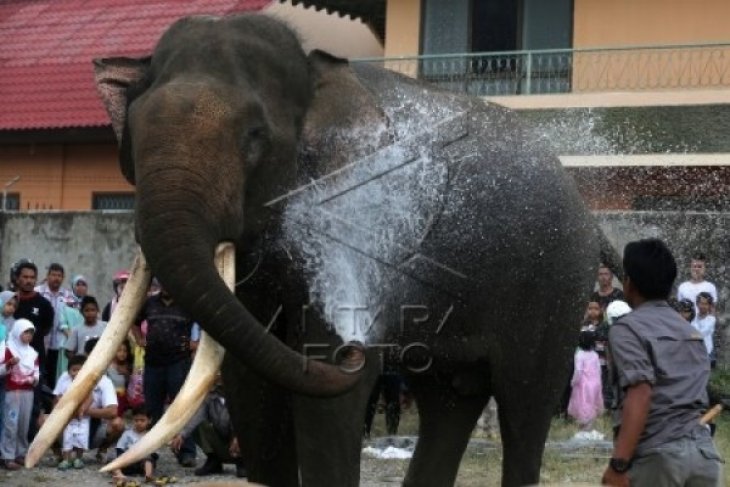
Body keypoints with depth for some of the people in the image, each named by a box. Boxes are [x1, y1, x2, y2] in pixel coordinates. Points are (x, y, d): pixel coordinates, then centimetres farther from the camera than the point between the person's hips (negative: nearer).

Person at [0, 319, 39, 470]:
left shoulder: (33, 353, 12)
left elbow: (37, 370, 15)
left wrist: (36, 378, -6)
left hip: (28, 392, 6)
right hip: (12, 392, -5)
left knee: (24, 424, 8)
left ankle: (21, 454, 17)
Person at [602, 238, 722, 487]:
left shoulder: (628, 328, -3)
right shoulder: (691, 331, 21)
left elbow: (640, 394, -16)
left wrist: (619, 463, -20)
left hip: (656, 456, -6)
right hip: (703, 451, 6)